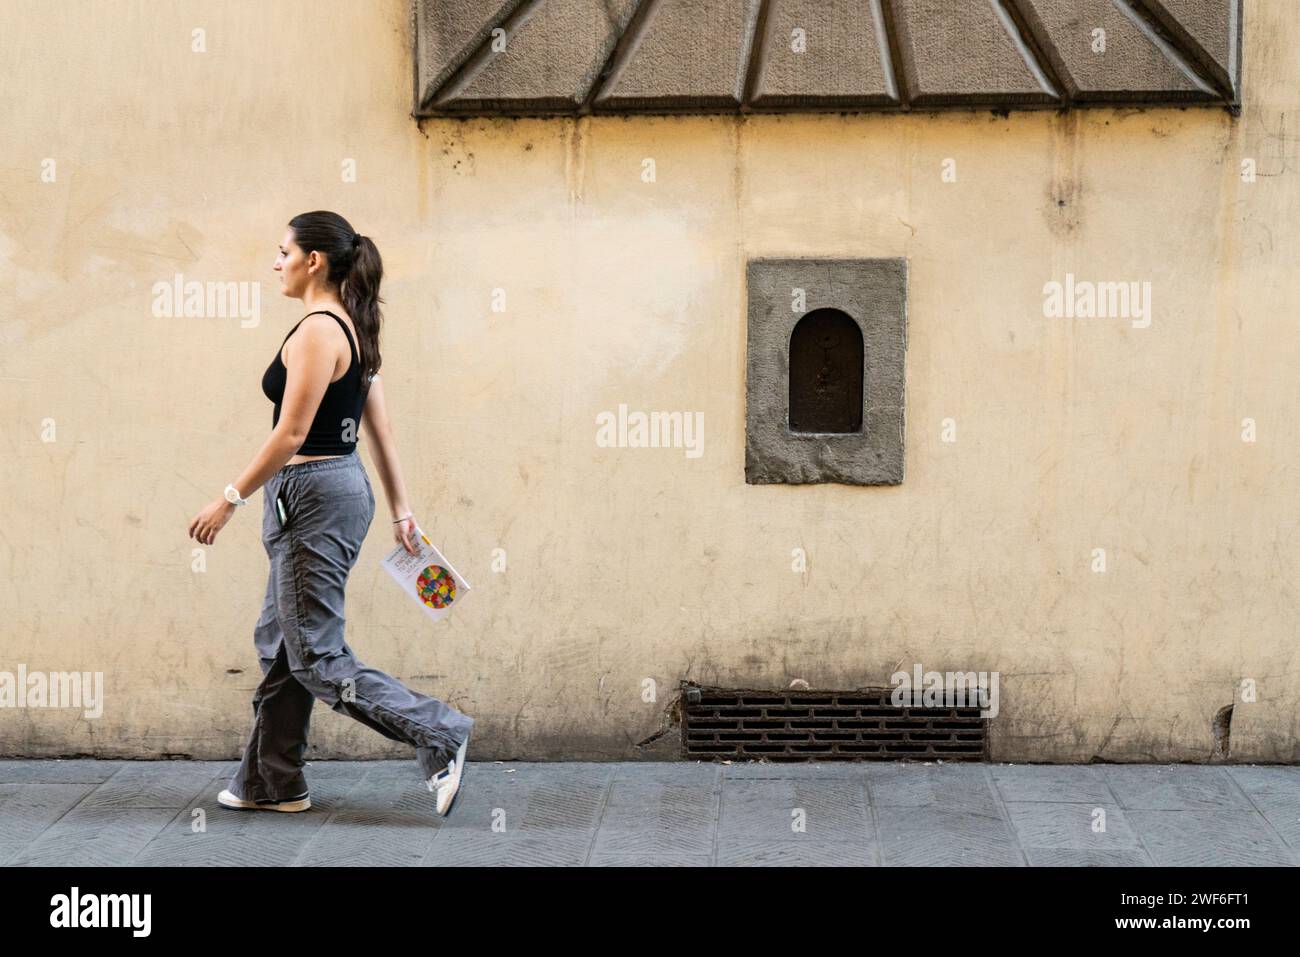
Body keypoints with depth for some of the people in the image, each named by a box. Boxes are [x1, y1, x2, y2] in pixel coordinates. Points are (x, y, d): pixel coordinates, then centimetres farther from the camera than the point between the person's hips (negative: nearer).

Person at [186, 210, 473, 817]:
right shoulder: (352, 329, 12)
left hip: (314, 495, -10)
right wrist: (400, 509, 19)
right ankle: (271, 783, 23)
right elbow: (381, 430, 15)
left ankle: (440, 736, -4)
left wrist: (230, 499, -14)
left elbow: (290, 434, -20)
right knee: (280, 643, 15)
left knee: (317, 659, -4)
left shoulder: (316, 332, -17)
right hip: (342, 486, 10)